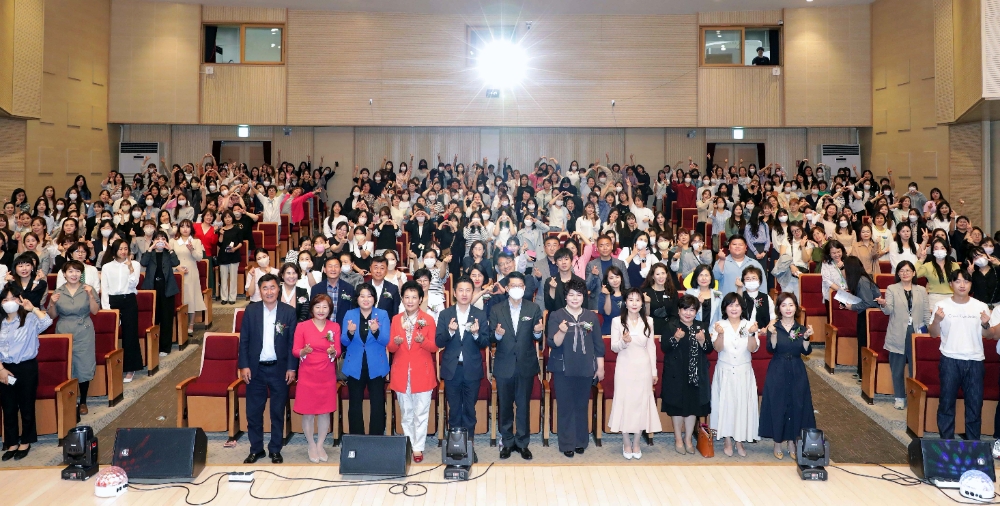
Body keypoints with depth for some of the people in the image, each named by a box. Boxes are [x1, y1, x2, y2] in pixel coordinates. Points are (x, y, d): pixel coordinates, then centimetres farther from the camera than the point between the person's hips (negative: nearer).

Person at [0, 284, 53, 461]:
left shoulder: (30, 319, -7)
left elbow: (47, 322, -28)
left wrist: (33, 308, -24)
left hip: (27, 368, -4)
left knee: (26, 407, 7)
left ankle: (25, 441, 22)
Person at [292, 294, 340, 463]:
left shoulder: (335, 327, 3)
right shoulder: (302, 326, -3)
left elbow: (338, 351, 1)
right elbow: (295, 350, -5)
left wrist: (333, 352, -21)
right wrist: (303, 352, -26)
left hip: (327, 375, 2)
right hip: (307, 375, -2)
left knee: (325, 412, 8)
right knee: (308, 413, 3)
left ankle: (320, 445, 22)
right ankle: (311, 446, 20)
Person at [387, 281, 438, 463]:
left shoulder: (428, 320, -2)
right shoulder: (396, 319, 6)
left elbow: (434, 347, -4)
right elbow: (390, 348, 4)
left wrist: (422, 341, -23)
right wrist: (395, 342, -18)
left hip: (422, 373, -3)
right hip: (401, 373, 3)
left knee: (421, 413, 2)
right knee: (406, 413, 12)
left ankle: (418, 448, 10)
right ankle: (408, 446, 22)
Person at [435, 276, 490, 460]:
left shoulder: (480, 315, 0)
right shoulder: (445, 314, 0)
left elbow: (486, 342, -4)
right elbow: (438, 342, -5)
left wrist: (476, 334, -23)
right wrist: (450, 331, -23)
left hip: (472, 370, 0)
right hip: (452, 369, 0)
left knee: (469, 409, 8)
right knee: (454, 410, 10)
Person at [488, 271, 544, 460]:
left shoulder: (534, 308, 1)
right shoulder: (496, 309, 1)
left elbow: (538, 338, 0)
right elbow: (491, 338, -3)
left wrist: (538, 332, -22)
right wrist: (497, 334, -24)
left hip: (526, 365, 0)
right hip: (504, 365, 0)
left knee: (524, 405, 7)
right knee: (504, 405, 9)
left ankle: (523, 443, 20)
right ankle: (507, 442, 22)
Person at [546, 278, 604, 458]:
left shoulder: (591, 317, 5)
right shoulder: (556, 315, -2)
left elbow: (598, 344, 9)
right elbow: (553, 343, -10)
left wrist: (600, 367, 6)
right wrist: (562, 331, -30)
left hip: (585, 369, 2)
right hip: (563, 369, -2)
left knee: (582, 406, 10)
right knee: (566, 407, 3)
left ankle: (581, 442, 22)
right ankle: (567, 444, 12)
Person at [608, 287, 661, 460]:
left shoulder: (648, 321, 3)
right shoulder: (617, 321, -4)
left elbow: (651, 347, 6)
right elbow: (614, 347, -4)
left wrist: (654, 371, 6)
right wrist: (624, 341, -26)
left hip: (643, 368, 2)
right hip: (625, 368, -1)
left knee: (641, 403, 4)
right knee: (624, 402, 2)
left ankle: (636, 443, 17)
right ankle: (626, 443, 16)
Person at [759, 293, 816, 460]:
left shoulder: (801, 328, 4)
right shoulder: (773, 327, -4)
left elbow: (806, 351, -5)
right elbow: (771, 349, -16)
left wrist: (806, 337, -22)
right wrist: (773, 334, -31)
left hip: (797, 373, 3)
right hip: (778, 372, -2)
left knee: (796, 406, 6)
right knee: (777, 407, 2)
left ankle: (791, 442, 20)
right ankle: (777, 443, 14)